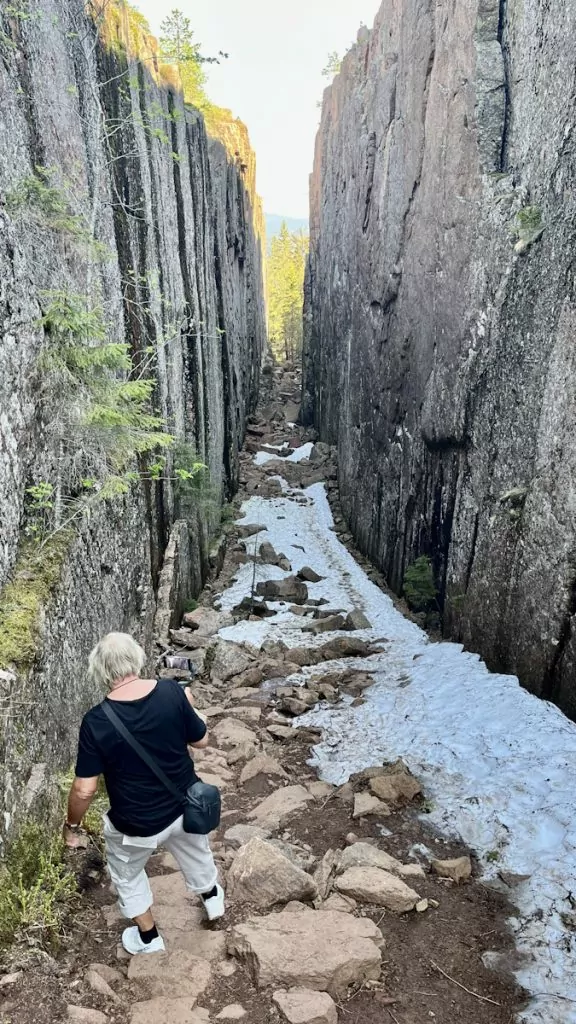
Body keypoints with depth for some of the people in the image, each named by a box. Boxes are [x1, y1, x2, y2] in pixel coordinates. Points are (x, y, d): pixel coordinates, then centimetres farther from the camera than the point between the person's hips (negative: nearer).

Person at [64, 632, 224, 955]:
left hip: (137, 824, -2)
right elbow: (202, 740, -7)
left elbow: (85, 789, -19)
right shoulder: (171, 692, -20)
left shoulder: (97, 721, -26)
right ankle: (212, 899, 58)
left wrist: (72, 825, 0)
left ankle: (149, 938, 48)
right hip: (185, 805, 3)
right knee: (195, 852, 34)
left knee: (127, 874, 30)